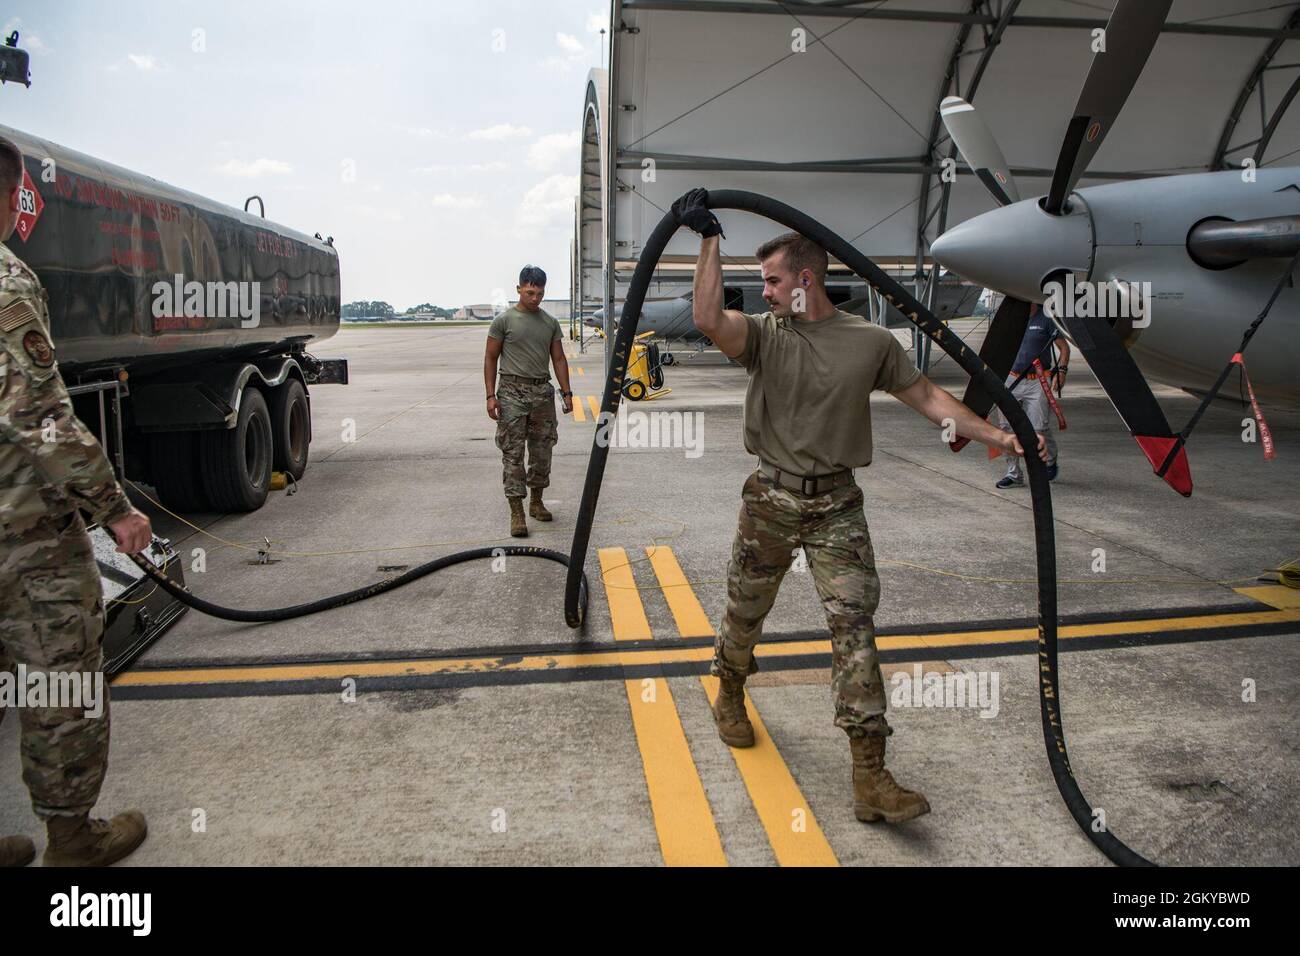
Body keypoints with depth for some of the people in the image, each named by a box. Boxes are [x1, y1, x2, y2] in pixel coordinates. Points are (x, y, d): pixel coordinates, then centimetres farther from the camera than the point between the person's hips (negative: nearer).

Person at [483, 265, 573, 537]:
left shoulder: (550, 322, 10)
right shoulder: (504, 320, -3)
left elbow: (558, 359, 13)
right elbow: (491, 359, -2)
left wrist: (566, 392, 6)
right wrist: (491, 395, -9)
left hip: (542, 391, 5)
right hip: (513, 392, -4)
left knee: (542, 450, 10)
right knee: (513, 453, -5)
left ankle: (536, 501, 25)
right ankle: (516, 512, -3)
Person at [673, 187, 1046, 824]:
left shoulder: (871, 342, 3)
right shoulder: (764, 334, 1)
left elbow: (927, 397, 7)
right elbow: (708, 319, -19)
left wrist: (997, 436, -1)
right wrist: (709, 240, -16)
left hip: (837, 504, 0)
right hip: (770, 498, 1)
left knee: (853, 622, -9)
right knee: (745, 611, 13)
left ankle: (870, 777, -5)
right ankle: (729, 693, 46)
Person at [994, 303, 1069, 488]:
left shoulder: (1046, 319, -1)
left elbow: (1064, 347, 3)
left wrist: (1061, 371, -10)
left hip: (1037, 383, -4)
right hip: (1011, 380, 4)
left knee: (1039, 428, -6)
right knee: (1006, 427, 0)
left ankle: (1051, 461, 24)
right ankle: (1013, 473, 9)